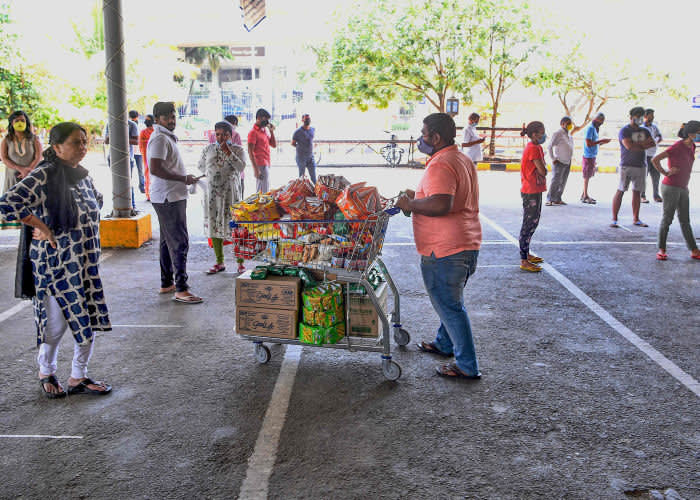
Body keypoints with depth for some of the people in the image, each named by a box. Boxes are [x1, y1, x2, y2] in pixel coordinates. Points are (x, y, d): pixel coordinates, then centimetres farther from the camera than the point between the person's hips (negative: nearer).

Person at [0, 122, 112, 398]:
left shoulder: (82, 175, 8)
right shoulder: (43, 176, -15)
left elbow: (96, 201, 28)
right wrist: (42, 227, -20)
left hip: (86, 263, 7)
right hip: (55, 265, -7)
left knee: (89, 320, 8)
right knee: (56, 323, 4)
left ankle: (79, 377, 23)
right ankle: (46, 372, 30)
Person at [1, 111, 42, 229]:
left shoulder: (34, 139, 5)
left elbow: (38, 157, -2)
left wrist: (28, 170, -16)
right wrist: (20, 169, -16)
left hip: (31, 177, 0)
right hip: (12, 177, 0)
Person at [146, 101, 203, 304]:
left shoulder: (167, 137, 18)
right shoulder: (160, 138, -15)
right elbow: (155, 169, -25)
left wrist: (185, 178, 16)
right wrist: (183, 178, -19)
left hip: (171, 196, 11)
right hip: (168, 198, -11)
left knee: (168, 241, 16)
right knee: (180, 242, -11)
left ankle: (166, 283, 25)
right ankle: (181, 289, -10)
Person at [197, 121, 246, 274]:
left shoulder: (238, 149, 2)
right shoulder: (209, 149, 11)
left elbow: (241, 166, -14)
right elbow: (201, 166, 21)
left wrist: (228, 151, -17)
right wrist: (211, 173, 7)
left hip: (231, 192, -3)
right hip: (212, 191, 4)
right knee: (214, 224, 5)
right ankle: (219, 262, 17)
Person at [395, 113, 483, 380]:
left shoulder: (440, 165, -19)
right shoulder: (462, 160, 14)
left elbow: (441, 205, -33)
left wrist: (411, 205, -18)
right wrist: (418, 196, 18)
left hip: (444, 250, -10)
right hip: (467, 245, 10)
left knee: (449, 306, 0)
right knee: (450, 300, 25)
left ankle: (467, 366, 8)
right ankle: (445, 343, 43)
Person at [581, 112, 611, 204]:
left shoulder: (594, 128, 15)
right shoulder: (590, 128, -15)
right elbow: (588, 144, -23)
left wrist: (603, 142, 8)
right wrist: (601, 141, -19)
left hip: (593, 156, 10)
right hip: (589, 156, -10)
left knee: (588, 176, 14)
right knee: (587, 176, -3)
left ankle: (585, 195, 21)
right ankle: (585, 197, 2)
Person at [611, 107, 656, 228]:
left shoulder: (644, 131, 17)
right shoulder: (624, 130, -2)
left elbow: (652, 143, 3)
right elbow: (628, 145, -17)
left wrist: (637, 144, -11)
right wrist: (643, 144, -5)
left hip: (641, 166, 6)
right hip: (627, 165, -6)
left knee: (637, 192, 8)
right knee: (620, 191, -7)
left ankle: (636, 219, 14)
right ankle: (614, 219, -5)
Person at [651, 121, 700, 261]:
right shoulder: (678, 147, -16)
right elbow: (655, 160, -21)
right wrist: (666, 173, -13)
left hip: (683, 188, 8)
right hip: (671, 187, -8)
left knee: (685, 220, 11)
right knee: (667, 218, -1)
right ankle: (661, 249, 7)